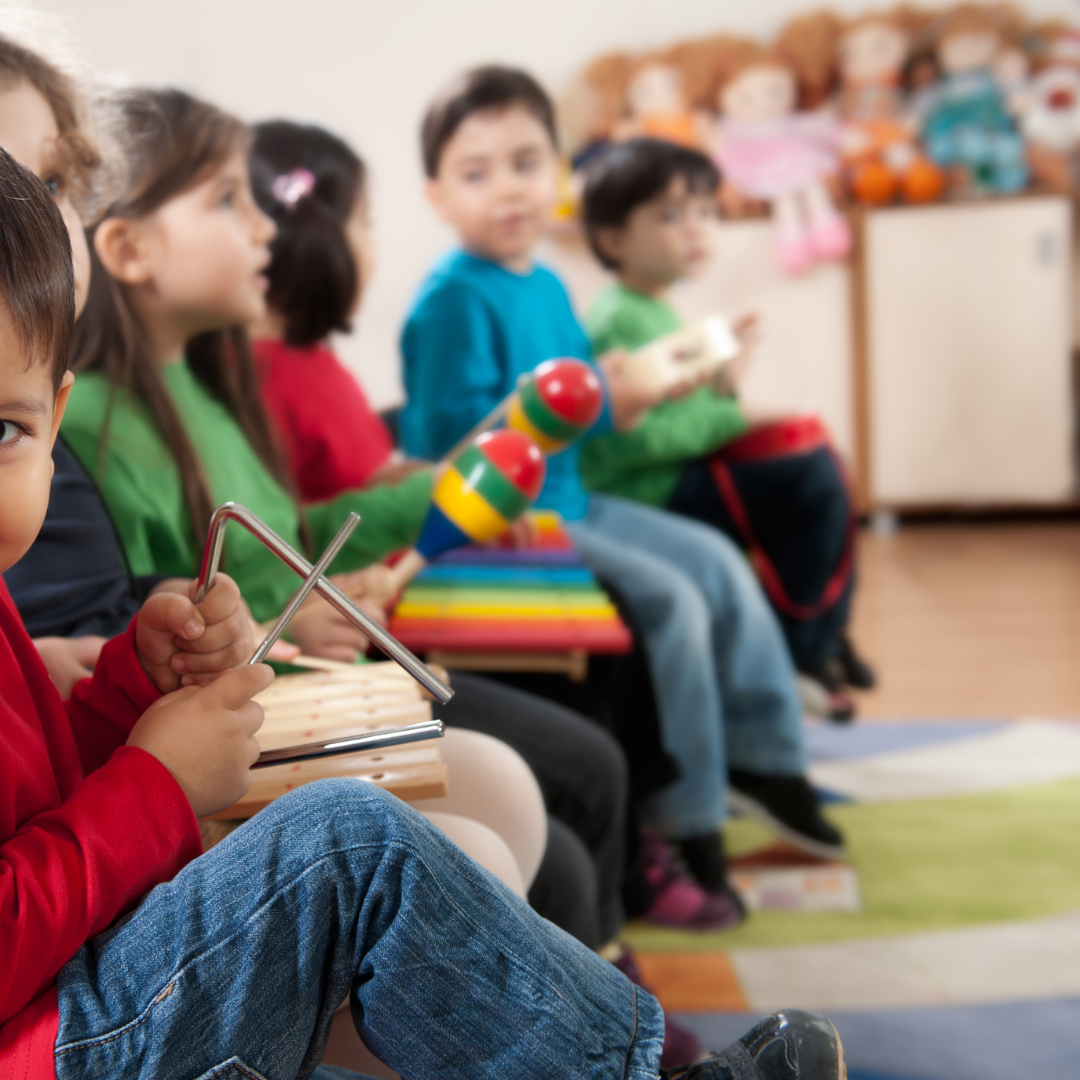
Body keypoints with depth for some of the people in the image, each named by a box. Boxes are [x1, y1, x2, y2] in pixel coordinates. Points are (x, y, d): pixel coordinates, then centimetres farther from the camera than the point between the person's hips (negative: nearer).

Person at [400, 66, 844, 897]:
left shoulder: (547, 285, 13)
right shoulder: (453, 299, -16)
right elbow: (453, 438, -23)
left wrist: (628, 395, 0)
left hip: (565, 502, 10)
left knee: (718, 561, 10)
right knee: (669, 599, -20)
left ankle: (764, 759, 23)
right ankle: (685, 824, -7)